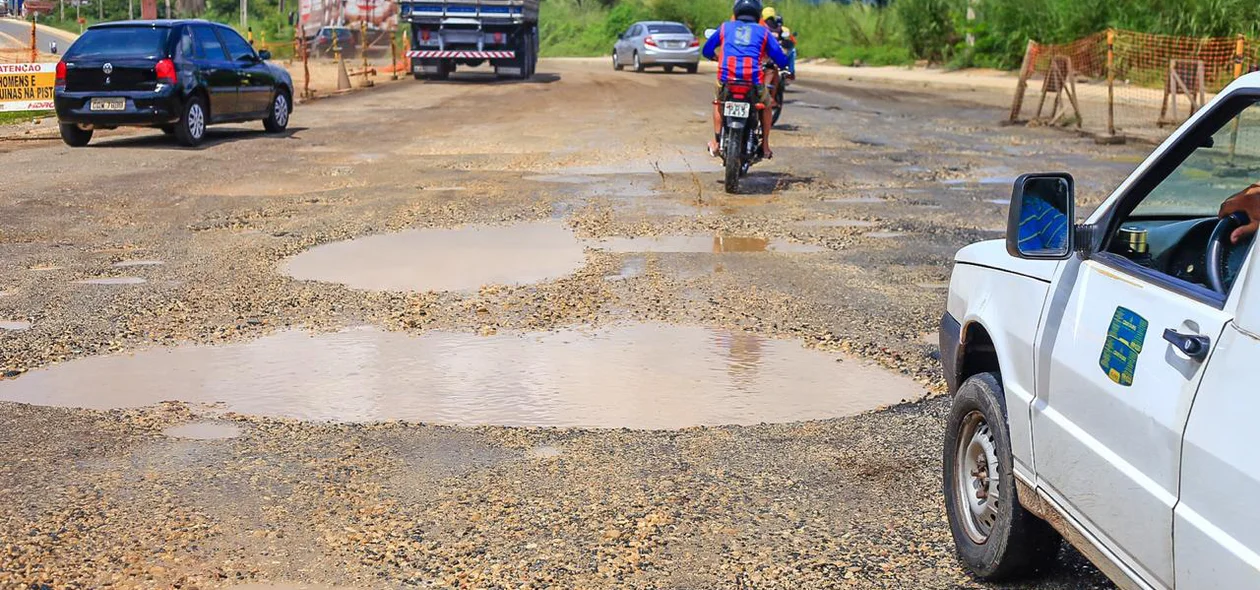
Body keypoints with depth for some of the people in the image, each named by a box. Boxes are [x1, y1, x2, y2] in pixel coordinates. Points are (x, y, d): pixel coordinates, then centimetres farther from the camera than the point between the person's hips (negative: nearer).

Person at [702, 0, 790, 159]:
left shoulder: (725, 27, 18)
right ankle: (765, 146, 25)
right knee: (766, 104, 29)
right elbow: (781, 60, 13)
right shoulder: (763, 31, 14)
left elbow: (707, 51, 26)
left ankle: (716, 142, 24)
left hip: (726, 78, 1)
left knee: (718, 102, 33)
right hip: (754, 80, -1)